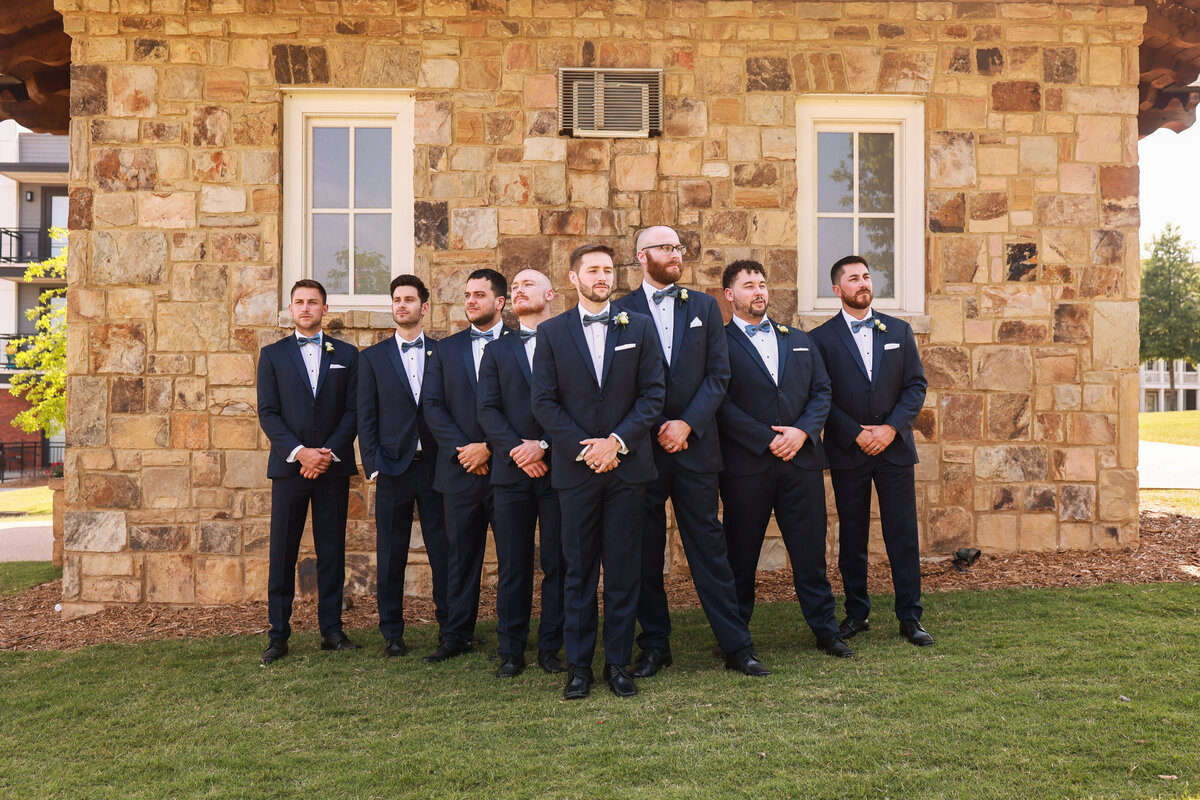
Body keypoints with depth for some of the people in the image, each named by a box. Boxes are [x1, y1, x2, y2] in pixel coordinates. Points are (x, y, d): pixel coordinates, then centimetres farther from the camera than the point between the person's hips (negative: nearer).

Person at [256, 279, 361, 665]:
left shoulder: (346, 354, 9)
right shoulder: (273, 354, 8)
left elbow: (353, 411, 3)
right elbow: (268, 413, 1)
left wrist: (330, 452, -10)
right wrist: (299, 452, -12)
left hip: (334, 465, 1)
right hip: (289, 465, 0)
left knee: (332, 550, 5)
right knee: (282, 553, 1)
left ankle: (332, 629, 14)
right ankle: (278, 634, 9)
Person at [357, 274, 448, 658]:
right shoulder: (373, 357, 9)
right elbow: (366, 417, 5)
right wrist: (372, 465, -4)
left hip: (436, 466, 0)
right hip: (393, 468, 0)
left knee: (443, 551, 3)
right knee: (391, 554, 5)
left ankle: (450, 627, 14)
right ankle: (392, 633, 16)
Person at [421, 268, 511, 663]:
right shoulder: (446, 349, 13)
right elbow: (432, 405, 6)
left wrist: (490, 448, -13)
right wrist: (460, 449, -7)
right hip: (461, 468, 3)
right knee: (461, 555, 8)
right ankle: (456, 636, 17)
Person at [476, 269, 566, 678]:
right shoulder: (497, 351, 16)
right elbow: (487, 410, 5)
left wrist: (543, 445, -14)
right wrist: (517, 450, -10)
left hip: (558, 469, -2)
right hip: (511, 472, 2)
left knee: (558, 564, 2)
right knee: (512, 566, 5)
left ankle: (551, 648, 13)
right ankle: (511, 651, 14)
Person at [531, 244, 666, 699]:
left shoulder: (639, 328, 7)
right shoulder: (551, 332, 5)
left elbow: (653, 393, 1)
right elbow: (544, 402, 1)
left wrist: (617, 441, -10)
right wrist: (582, 447, -9)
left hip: (626, 465, 1)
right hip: (575, 468, 0)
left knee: (624, 570, 5)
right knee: (579, 571, 5)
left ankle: (618, 662, 17)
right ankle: (578, 664, 16)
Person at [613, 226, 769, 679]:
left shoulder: (704, 306, 10)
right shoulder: (621, 311, 3)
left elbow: (718, 374, 3)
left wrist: (687, 424, -9)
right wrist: (655, 430, -8)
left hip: (695, 443, 1)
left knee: (708, 544, 5)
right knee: (645, 550, 6)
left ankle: (736, 645, 12)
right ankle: (655, 645, 19)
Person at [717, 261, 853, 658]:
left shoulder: (799, 340, 17)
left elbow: (821, 391, 11)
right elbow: (722, 404, -9)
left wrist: (802, 431, -7)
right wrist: (768, 440, -13)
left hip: (801, 459, 4)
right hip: (745, 464, -4)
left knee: (810, 550, 8)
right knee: (741, 554, 6)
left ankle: (826, 628, 20)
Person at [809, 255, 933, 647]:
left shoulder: (899, 331, 10)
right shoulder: (821, 338, 1)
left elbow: (916, 385, 5)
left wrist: (891, 428, -8)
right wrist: (855, 434, -12)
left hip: (894, 447, 2)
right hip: (847, 452, -2)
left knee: (903, 535, 2)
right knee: (851, 538, 6)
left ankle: (910, 617, 11)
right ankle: (856, 612, 18)